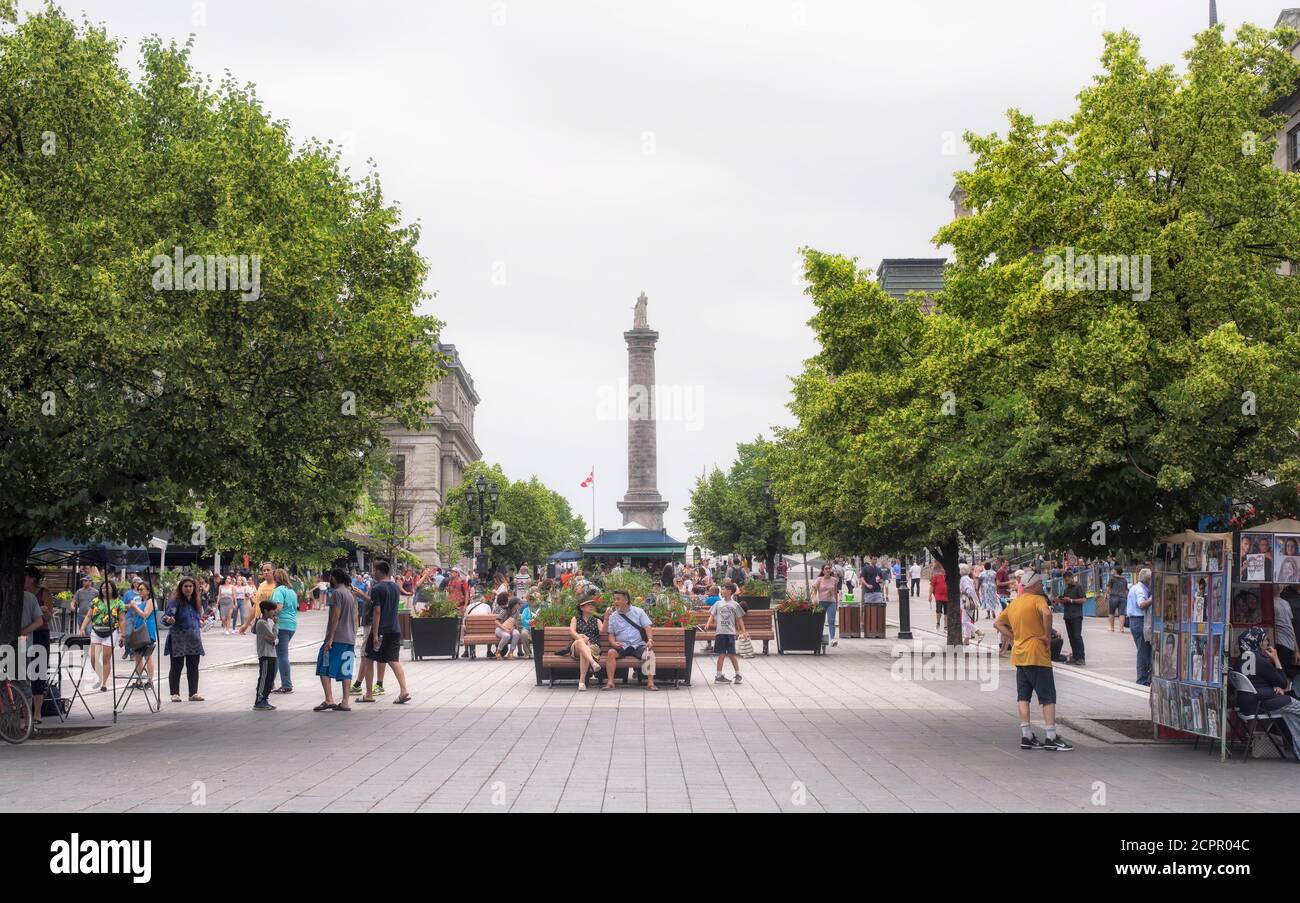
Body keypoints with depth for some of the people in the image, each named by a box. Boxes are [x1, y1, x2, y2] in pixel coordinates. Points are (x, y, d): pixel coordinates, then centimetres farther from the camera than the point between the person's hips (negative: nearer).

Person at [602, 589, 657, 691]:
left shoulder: (638, 612, 9)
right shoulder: (613, 616, 13)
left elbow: (648, 627, 2)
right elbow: (611, 634, 10)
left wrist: (650, 640, -16)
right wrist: (613, 643, -12)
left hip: (638, 645, -1)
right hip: (622, 646, 1)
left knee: (650, 653, -31)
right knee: (611, 652, -30)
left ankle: (650, 682, -33)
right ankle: (610, 682, -30)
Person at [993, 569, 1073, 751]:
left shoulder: (1013, 603, 14)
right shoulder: (1037, 599, -10)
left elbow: (997, 624, 20)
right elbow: (1047, 613, -32)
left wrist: (1013, 638, 11)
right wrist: (1047, 636, -19)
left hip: (1019, 655, 7)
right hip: (1037, 655, -7)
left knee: (1023, 696, 9)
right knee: (1048, 696, -2)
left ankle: (1026, 736, 7)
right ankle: (1051, 738, -5)